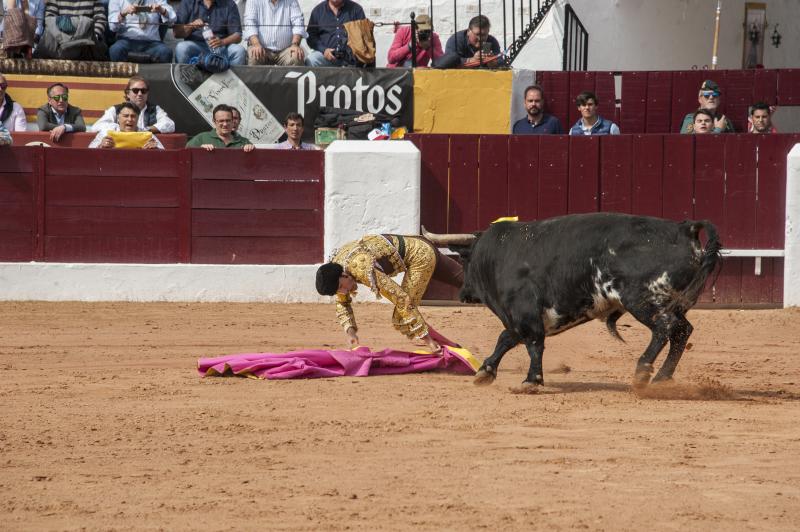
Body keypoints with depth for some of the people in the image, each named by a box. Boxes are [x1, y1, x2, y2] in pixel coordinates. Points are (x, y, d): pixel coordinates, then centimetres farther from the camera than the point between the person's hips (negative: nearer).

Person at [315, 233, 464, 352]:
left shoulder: (361, 267, -37)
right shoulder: (335, 271, -11)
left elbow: (401, 298, -37)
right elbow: (342, 304, 7)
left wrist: (426, 338, -36)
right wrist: (350, 331, -11)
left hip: (421, 254, -9)